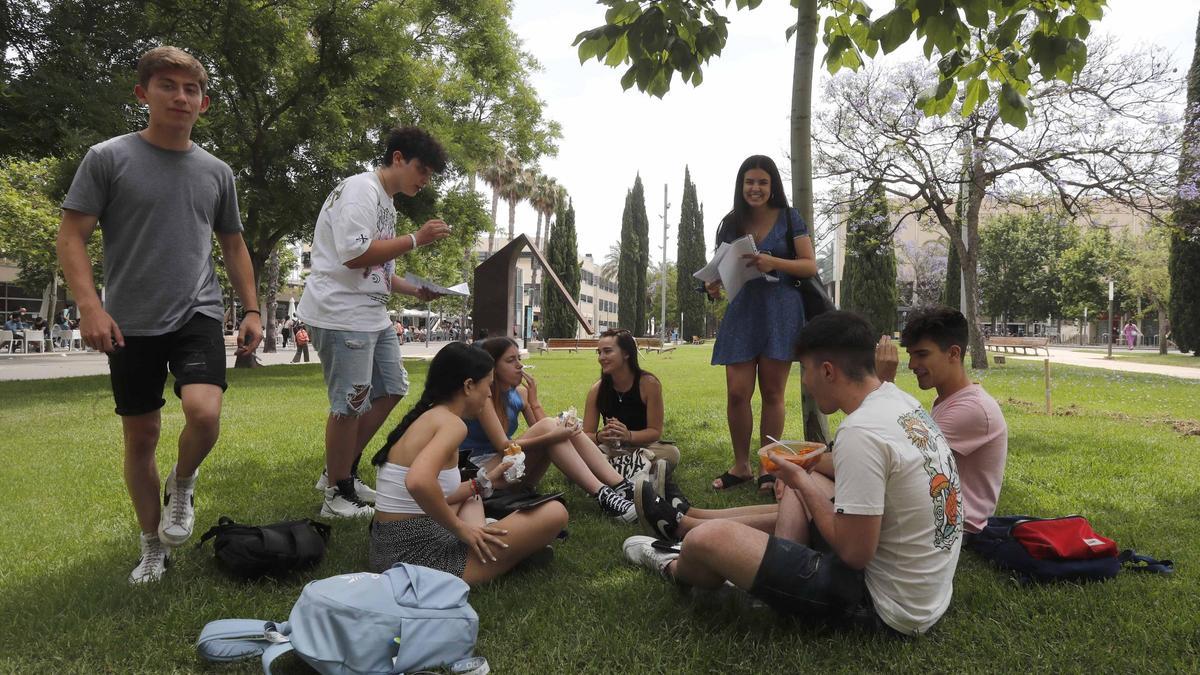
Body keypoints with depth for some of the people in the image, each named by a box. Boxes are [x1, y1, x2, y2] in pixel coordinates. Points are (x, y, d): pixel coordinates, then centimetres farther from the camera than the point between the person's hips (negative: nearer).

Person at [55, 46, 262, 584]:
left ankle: (182, 483, 12)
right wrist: (89, 305, -16)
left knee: (204, 413, -22)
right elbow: (71, 237, -3)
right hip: (131, 324, -1)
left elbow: (232, 246, 17)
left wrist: (252, 309, 10)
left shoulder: (216, 172, 8)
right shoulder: (108, 158, -1)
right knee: (141, 435, 7)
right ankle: (152, 547, 25)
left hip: (198, 315, 1)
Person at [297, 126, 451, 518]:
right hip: (341, 314, -10)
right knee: (351, 402, -6)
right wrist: (416, 239, -18)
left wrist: (415, 291, 11)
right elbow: (355, 254, -23)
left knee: (391, 389, 13)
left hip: (372, 315, 10)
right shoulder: (360, 190, -11)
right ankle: (338, 496, 8)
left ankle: (341, 472, 23)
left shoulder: (386, 203, 20)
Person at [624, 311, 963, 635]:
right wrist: (814, 462, 10)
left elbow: (854, 552, -24)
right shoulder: (902, 400, 1)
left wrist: (802, 482, -11)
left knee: (706, 538, -10)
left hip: (887, 605, -9)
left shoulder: (860, 433, -27)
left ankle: (678, 570, 25)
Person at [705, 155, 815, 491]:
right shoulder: (731, 224, 9)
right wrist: (713, 286, -10)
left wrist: (774, 262, -18)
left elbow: (810, 265, -1)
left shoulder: (789, 218, 3)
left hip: (780, 312, -2)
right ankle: (740, 466, 12)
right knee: (736, 393, -4)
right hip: (742, 312, 2)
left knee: (772, 392, 3)